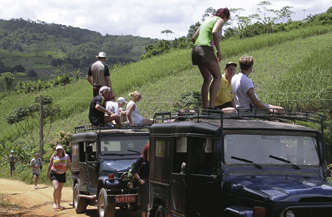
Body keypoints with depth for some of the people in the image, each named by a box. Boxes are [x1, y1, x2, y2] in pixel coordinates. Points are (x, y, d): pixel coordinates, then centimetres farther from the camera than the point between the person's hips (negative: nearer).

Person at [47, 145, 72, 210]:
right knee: (56, 188, -20)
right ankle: (55, 203, -5)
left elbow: (69, 166, 4)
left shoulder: (66, 156, -1)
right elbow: (50, 165, 8)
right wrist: (48, 173, 14)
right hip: (54, 174, -3)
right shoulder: (53, 156, -3)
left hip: (62, 175, 3)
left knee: (60, 190, 11)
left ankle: (58, 205, 23)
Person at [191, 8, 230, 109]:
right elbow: (214, 32, -16)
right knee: (217, 76, -7)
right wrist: (219, 51, -12)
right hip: (206, 48, -8)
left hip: (195, 48, 8)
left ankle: (204, 106, 9)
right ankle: (211, 104, -20)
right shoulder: (220, 20, 6)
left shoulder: (207, 20, 28)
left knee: (207, 78, 14)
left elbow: (194, 37, 23)